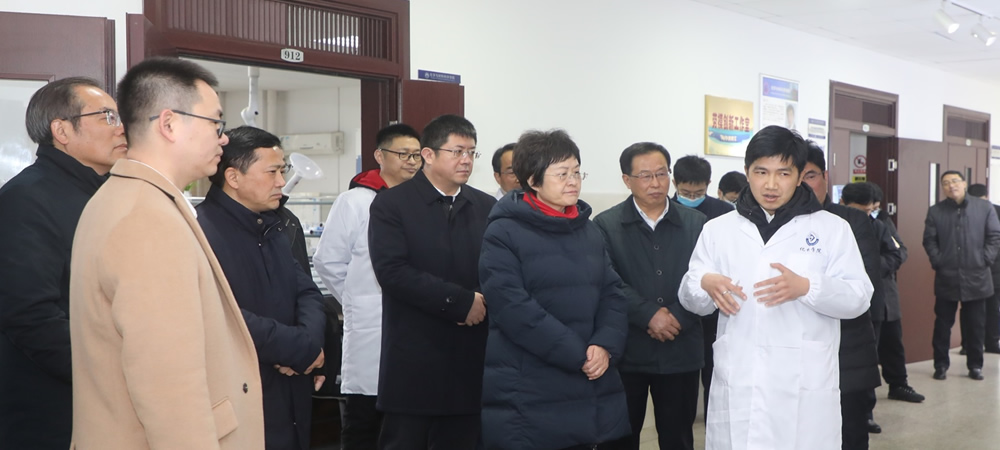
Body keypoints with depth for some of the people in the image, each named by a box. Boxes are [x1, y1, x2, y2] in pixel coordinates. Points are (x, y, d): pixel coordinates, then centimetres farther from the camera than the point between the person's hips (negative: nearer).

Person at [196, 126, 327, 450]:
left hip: (290, 398, 9)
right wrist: (303, 348, -18)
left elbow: (306, 292, 11)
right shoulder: (202, 232, -17)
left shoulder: (271, 228, 15)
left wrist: (311, 339, -12)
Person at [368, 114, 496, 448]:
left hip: (471, 359, 4)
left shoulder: (487, 207, 10)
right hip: (412, 361, -4)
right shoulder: (391, 205, -3)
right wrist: (460, 301, -17)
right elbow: (392, 271, -15)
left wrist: (483, 301, -14)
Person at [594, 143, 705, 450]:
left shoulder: (696, 223, 6)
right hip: (625, 350, -2)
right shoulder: (606, 225, 0)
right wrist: (649, 315, -18)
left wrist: (677, 317, -15)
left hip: (680, 350, 2)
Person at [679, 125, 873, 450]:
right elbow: (690, 299, 8)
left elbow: (858, 298, -1)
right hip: (737, 385, 2)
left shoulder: (832, 228, 3)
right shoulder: (718, 229, 9)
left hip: (805, 387, -1)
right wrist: (705, 284, -16)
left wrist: (806, 287, -20)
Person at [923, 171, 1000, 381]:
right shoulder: (935, 211, 4)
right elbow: (929, 240, 4)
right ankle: (941, 365, 15)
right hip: (946, 278, 0)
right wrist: (937, 261, -7)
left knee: (975, 325, 8)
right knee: (943, 324, 5)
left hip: (976, 277, 0)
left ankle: (975, 365, 20)